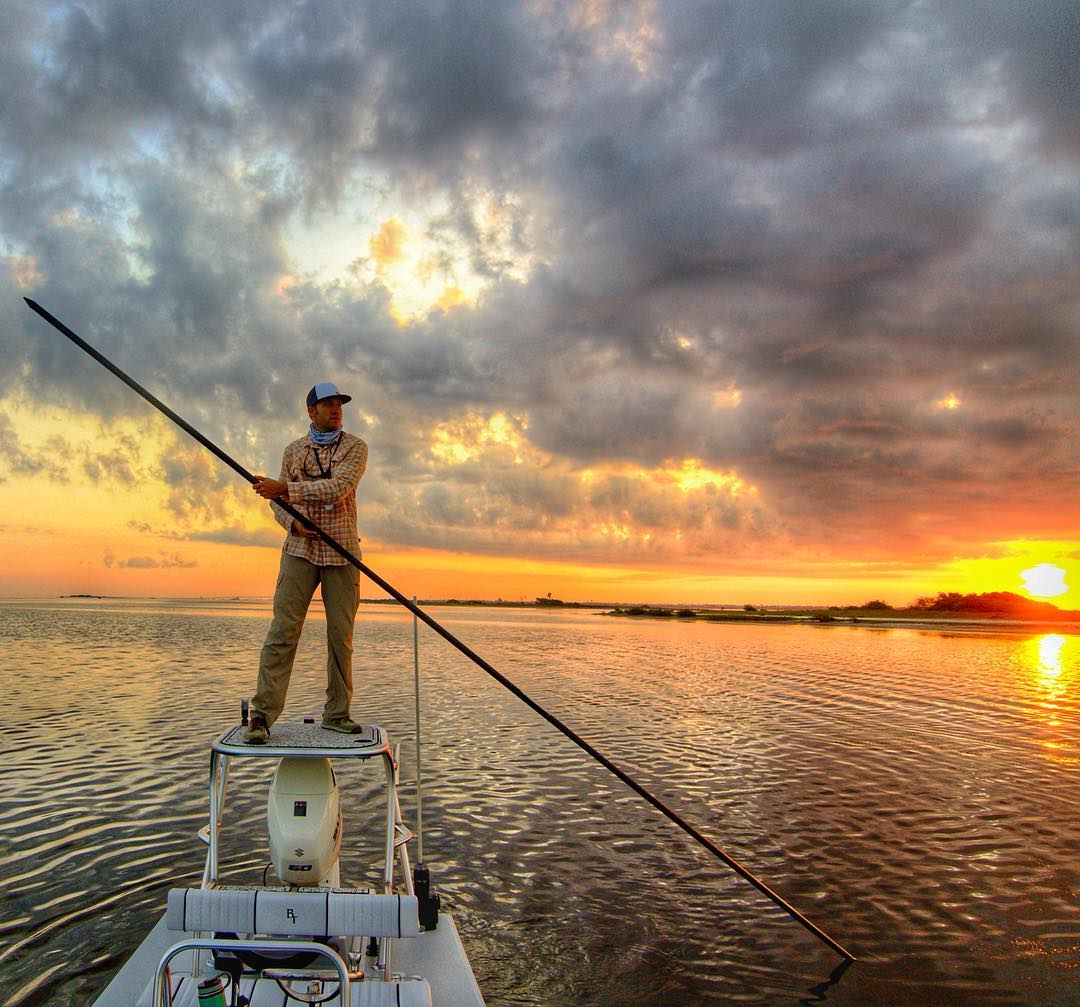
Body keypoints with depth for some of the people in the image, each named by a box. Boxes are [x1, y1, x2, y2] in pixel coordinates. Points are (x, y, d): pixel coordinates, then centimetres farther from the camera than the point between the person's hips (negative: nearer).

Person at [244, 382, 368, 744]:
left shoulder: (355, 447, 4)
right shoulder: (293, 451, 12)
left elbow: (338, 488, -14)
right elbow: (279, 504, 14)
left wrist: (284, 489, -20)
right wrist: (295, 524, -8)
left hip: (342, 552, -1)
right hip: (300, 550, 1)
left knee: (341, 636, 1)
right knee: (283, 630, -8)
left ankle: (336, 714, 11)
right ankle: (262, 715, -6)